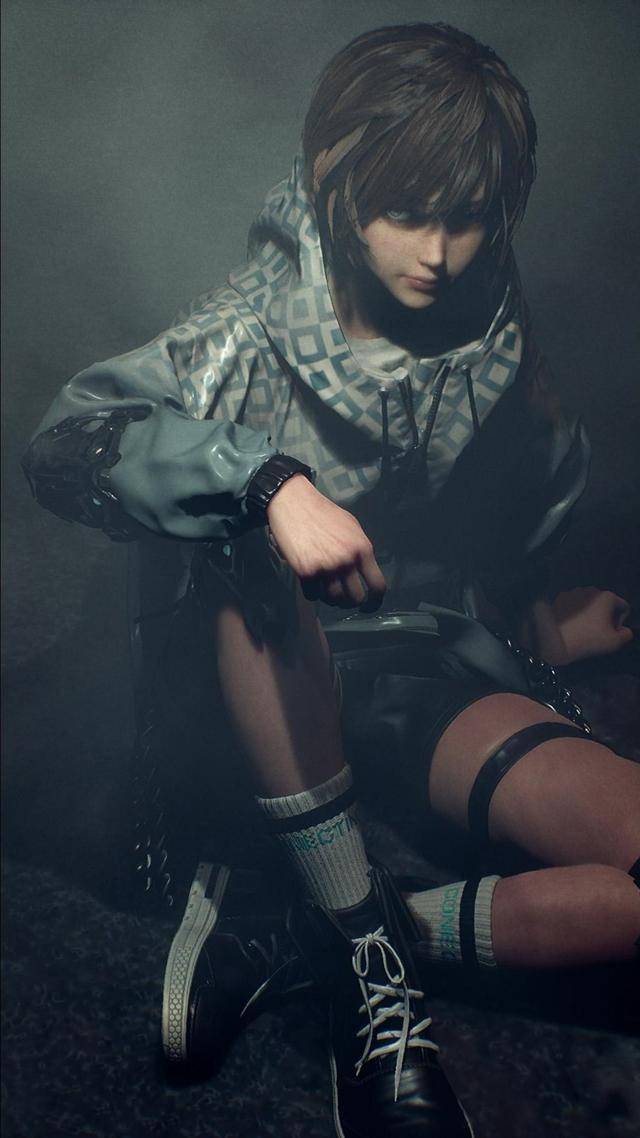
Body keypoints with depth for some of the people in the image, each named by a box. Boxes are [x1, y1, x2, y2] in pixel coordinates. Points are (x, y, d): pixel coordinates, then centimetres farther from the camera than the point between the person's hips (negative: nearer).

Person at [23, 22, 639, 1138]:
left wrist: (534, 621, 15)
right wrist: (268, 479, -37)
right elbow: (63, 441, -25)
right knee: (243, 533, -36)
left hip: (429, 668, 3)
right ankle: (360, 928, -22)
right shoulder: (261, 323, -9)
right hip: (281, 669, -2)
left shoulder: (495, 344, 3)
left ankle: (297, 938, -15)